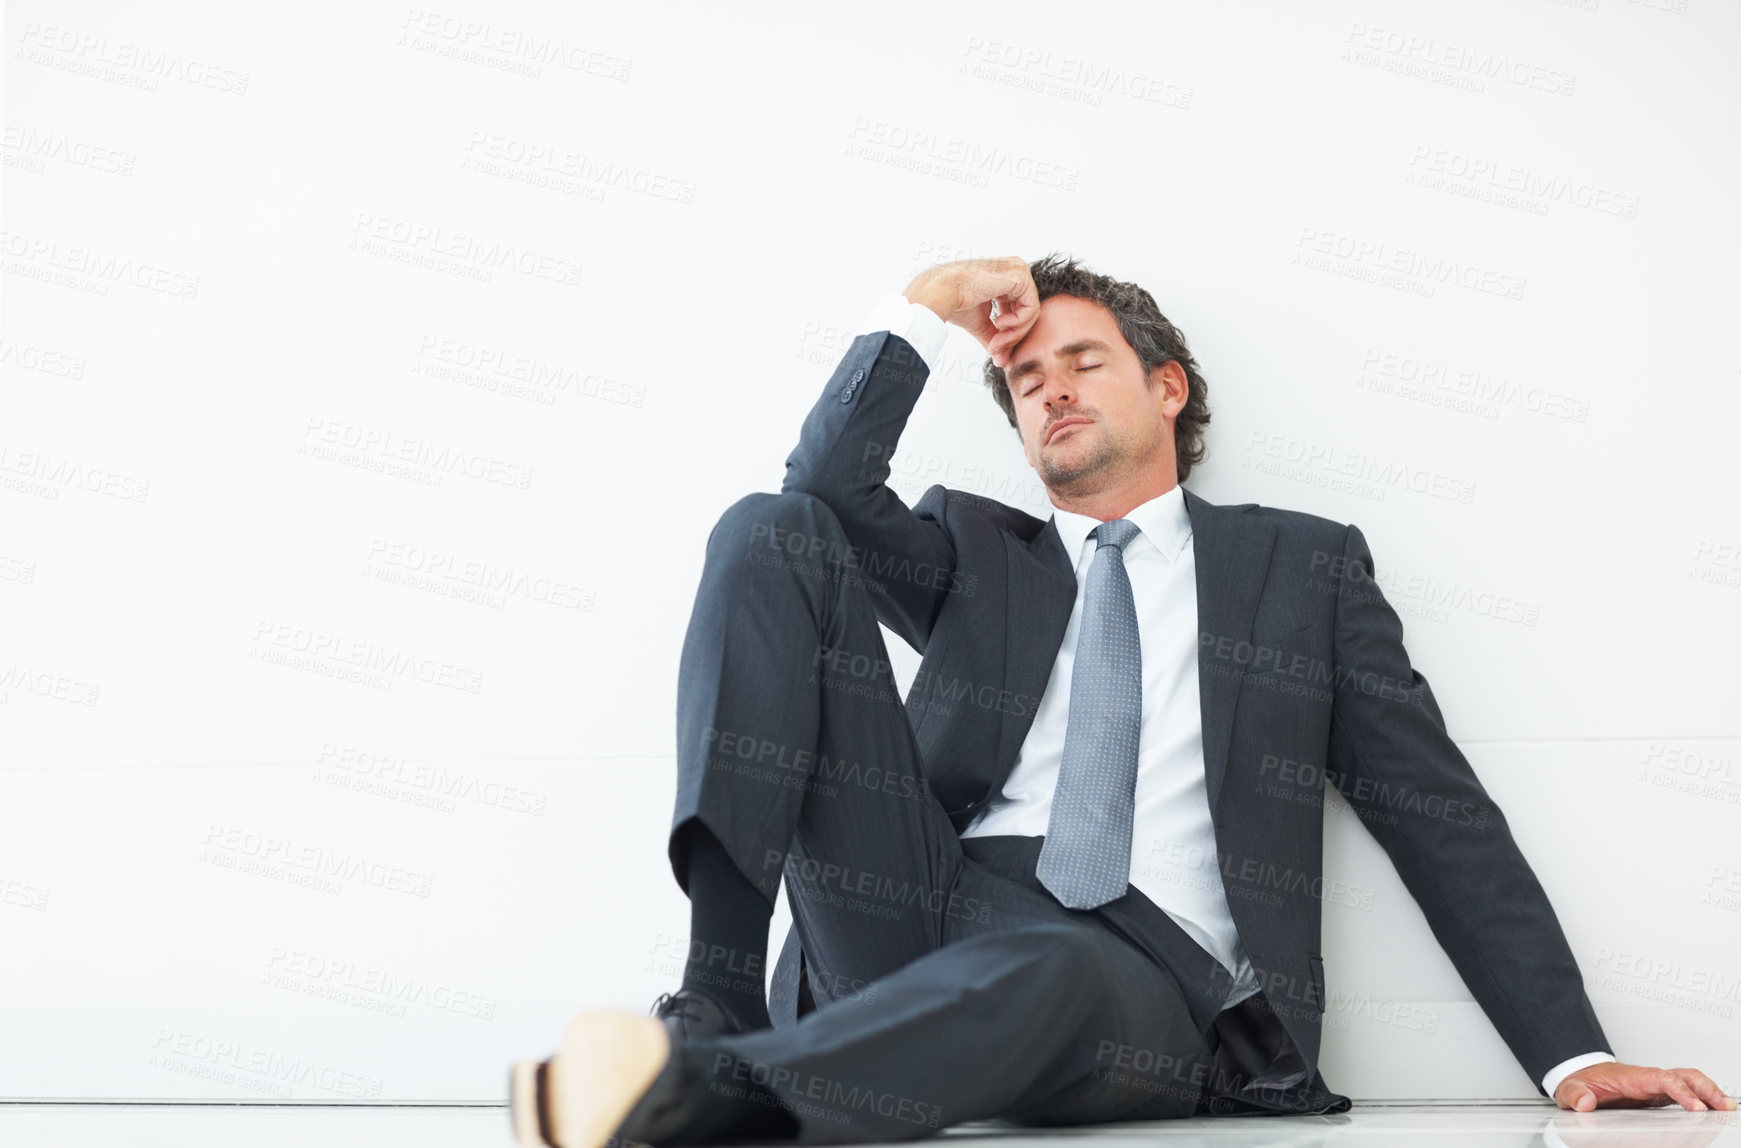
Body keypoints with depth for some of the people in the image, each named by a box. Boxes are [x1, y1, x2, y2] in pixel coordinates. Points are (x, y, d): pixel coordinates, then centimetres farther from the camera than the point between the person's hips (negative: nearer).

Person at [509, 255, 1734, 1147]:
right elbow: (832, 491, 5)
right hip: (926, 917, 3)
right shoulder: (974, 551, 26)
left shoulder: (1306, 564, 21)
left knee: (1044, 974, -43)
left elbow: (1440, 814, 14)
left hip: (1144, 983, -3)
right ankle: (719, 997, -25)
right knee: (770, 531, -11)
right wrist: (926, 310, 10)